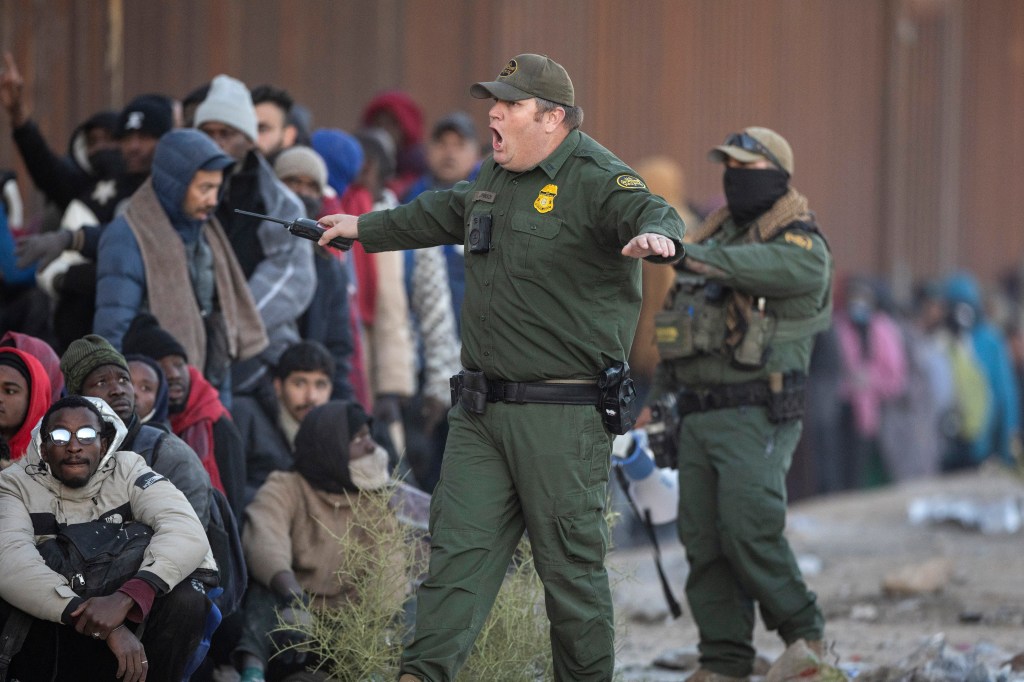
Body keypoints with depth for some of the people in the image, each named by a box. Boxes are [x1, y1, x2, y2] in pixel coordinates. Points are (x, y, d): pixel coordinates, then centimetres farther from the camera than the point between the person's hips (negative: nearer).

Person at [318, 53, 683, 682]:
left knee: (571, 564, -1)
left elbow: (648, 210, -32)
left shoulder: (596, 179, -12)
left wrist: (657, 234, -56)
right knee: (458, 542, 1)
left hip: (562, 416, -8)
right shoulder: (496, 177, 16)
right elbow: (442, 215, 36)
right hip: (482, 409, 8)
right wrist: (364, 229, 48)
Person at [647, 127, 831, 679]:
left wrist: (710, 260, -37)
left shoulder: (797, 240, -2)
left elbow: (800, 267, -29)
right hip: (699, 418, 7)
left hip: (756, 418, -7)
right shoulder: (720, 235, 21)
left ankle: (804, 633, 0)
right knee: (703, 540, 2)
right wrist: (660, 398, 20)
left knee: (749, 529, -17)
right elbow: (677, 330, 28)